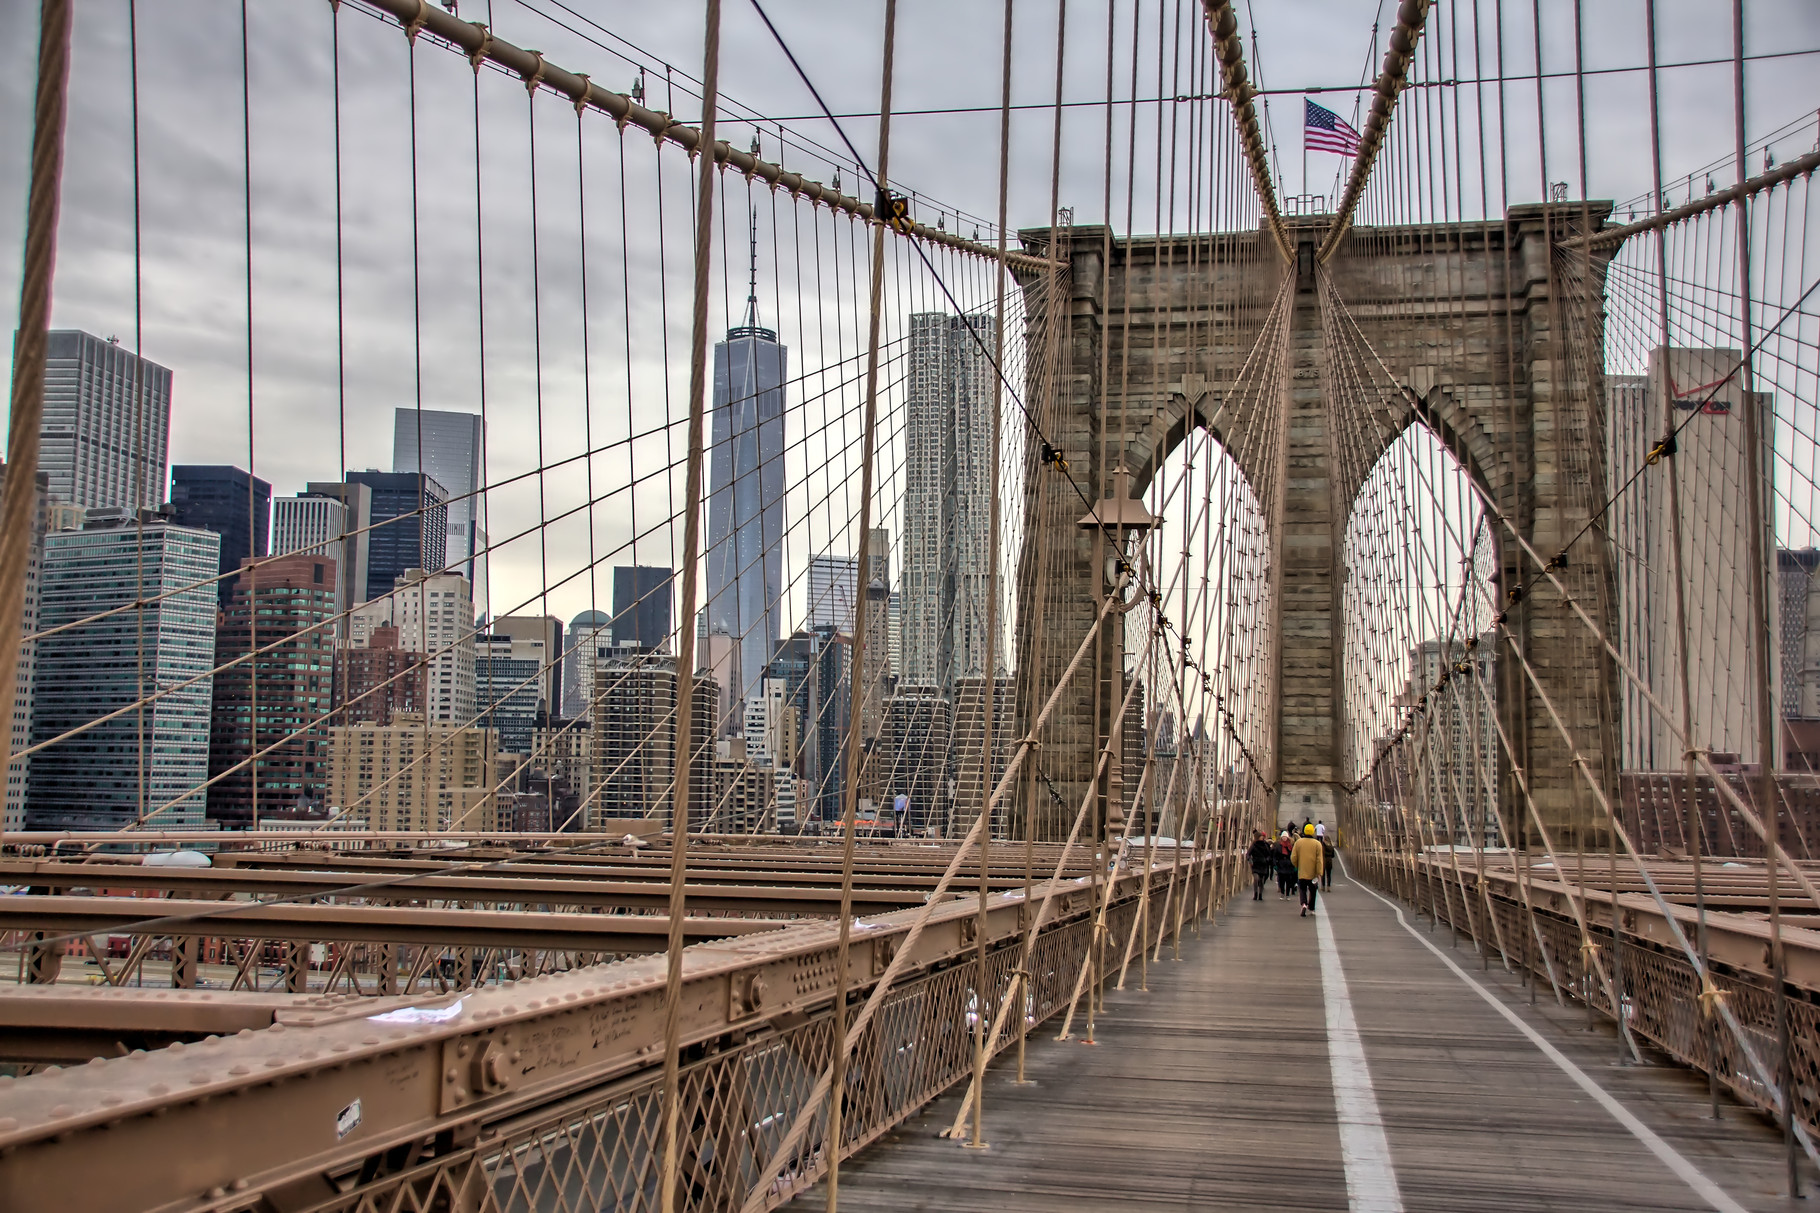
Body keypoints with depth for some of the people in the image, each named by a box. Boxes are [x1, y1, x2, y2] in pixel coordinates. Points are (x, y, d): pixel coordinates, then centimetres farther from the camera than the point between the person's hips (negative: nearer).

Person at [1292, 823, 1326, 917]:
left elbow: (1293, 858, -2)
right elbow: (1319, 860, -10)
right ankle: (1311, 907, 25)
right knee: (1313, 890, 19)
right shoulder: (1317, 843, -5)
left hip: (1301, 873, 0)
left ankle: (1303, 904, -17)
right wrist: (1319, 874, -9)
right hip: (1313, 873, 0)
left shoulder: (1298, 842, -2)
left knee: (1303, 890, 8)